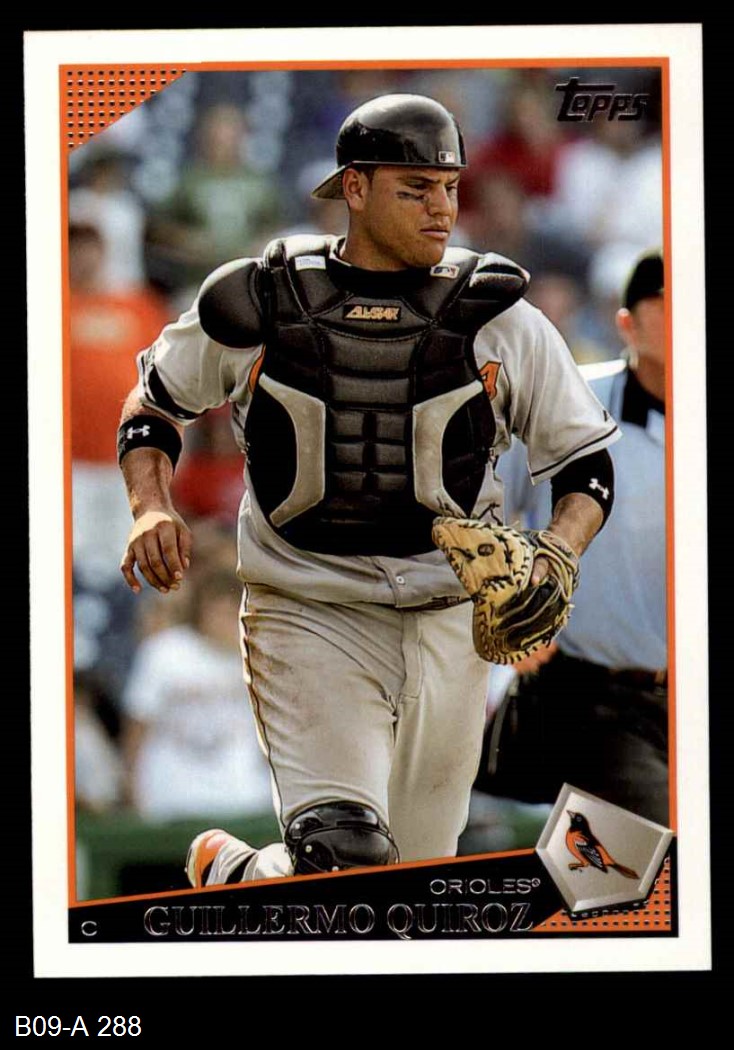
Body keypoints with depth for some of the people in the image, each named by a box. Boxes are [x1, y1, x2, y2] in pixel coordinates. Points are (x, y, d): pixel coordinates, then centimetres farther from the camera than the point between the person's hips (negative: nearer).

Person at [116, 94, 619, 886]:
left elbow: (587, 462, 8)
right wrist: (150, 507, -4)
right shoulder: (259, 306, -2)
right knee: (344, 864, -20)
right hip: (308, 610, -3)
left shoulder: (498, 320, 0)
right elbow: (155, 400, 14)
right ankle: (223, 870, 12)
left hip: (446, 624, 3)